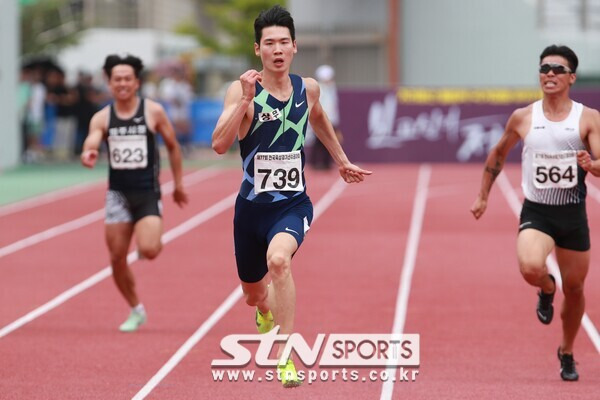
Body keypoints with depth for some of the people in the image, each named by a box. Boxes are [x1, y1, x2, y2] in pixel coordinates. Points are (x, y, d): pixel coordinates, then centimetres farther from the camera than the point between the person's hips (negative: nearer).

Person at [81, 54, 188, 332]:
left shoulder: (153, 112, -3)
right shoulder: (102, 118, 0)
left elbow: (172, 146, 7)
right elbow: (91, 141, -16)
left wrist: (178, 184, 10)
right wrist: (88, 154, -40)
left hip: (148, 194, -2)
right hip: (118, 193, 2)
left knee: (148, 250, -22)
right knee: (117, 258, 1)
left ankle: (154, 242, 17)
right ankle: (136, 310, 20)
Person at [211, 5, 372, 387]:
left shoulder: (307, 88, -1)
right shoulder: (242, 90, -12)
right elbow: (219, 145, -26)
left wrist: (342, 161, 29)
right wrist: (245, 100, -34)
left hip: (293, 204, 0)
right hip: (252, 205, 0)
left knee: (279, 259, -33)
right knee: (253, 294, 17)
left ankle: (286, 357, -26)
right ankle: (266, 312, 58)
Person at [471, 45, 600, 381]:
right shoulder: (523, 118, 0)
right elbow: (498, 154, 16)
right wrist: (483, 196, 18)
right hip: (536, 212, 0)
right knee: (531, 268, -29)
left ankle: (567, 353, 35)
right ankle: (547, 289, 10)